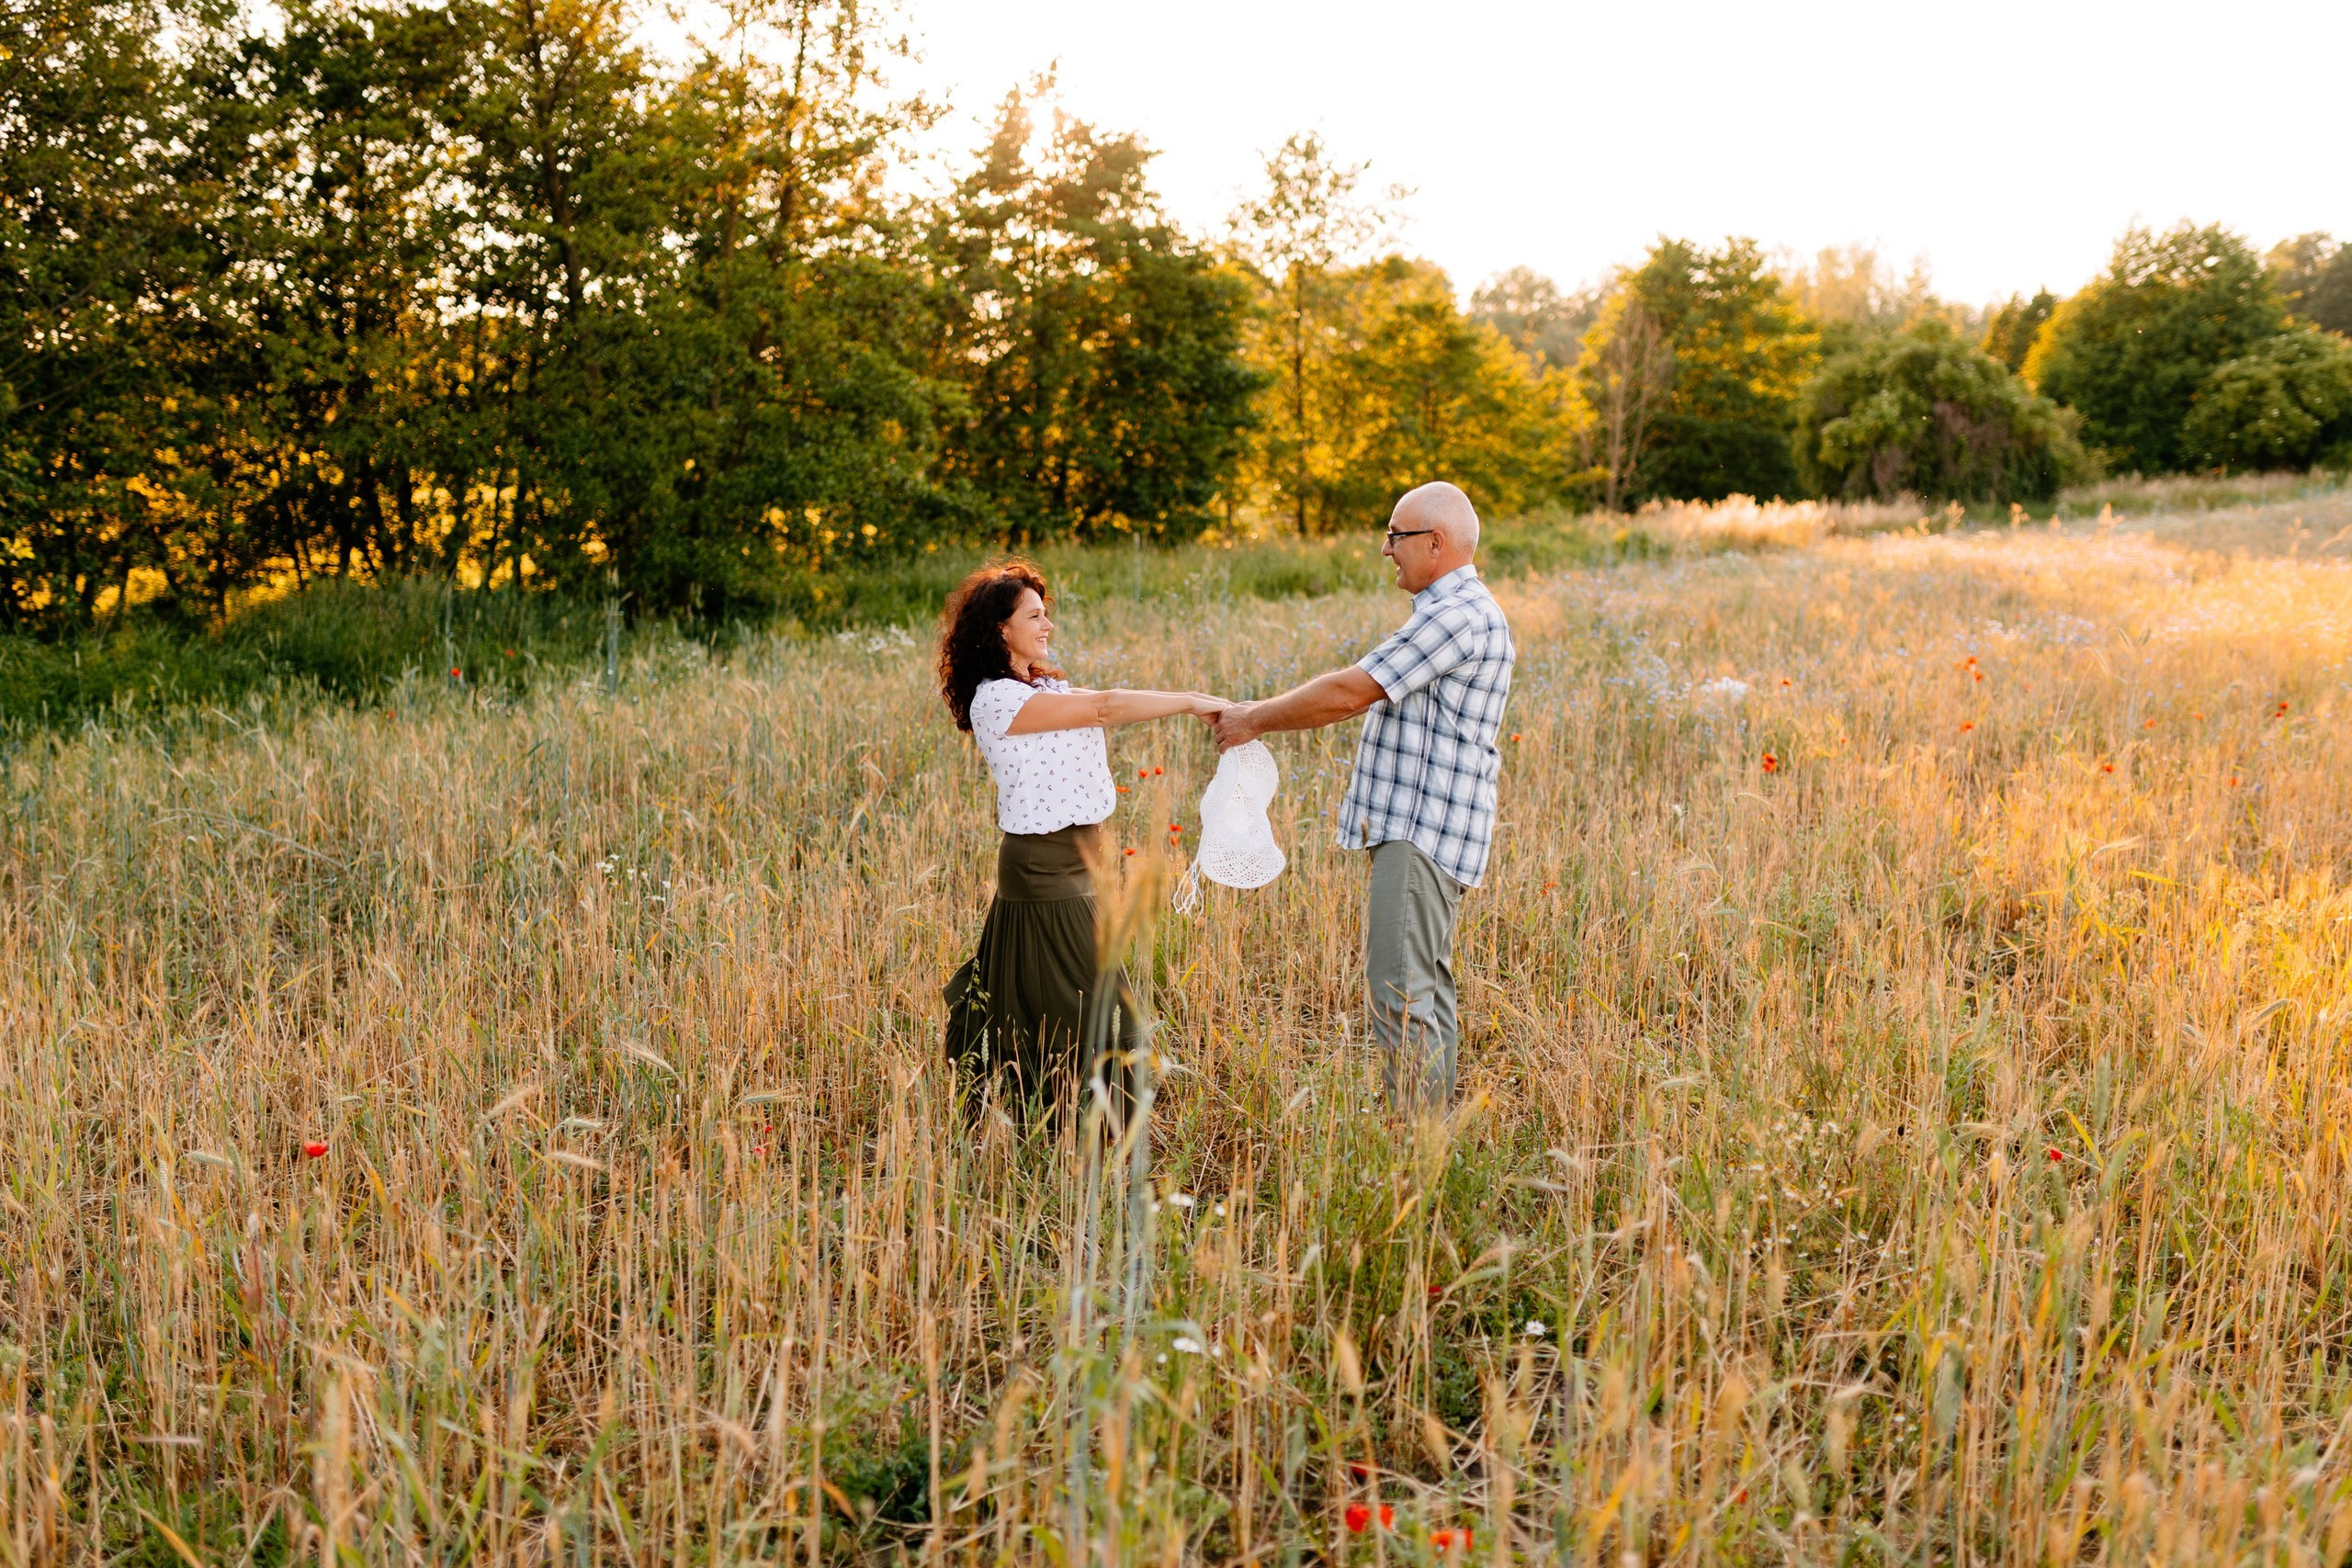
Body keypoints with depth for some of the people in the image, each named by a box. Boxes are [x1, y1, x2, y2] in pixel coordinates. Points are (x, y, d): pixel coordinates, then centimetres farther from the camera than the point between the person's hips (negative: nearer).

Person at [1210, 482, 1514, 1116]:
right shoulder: (1449, 612, 19)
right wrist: (1259, 713, 14)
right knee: (1425, 987, 14)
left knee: (1400, 988, -12)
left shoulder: (1459, 615, -17)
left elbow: (1350, 691, -17)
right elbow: (1363, 695, 21)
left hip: (1422, 833, -11)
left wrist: (1256, 721, -5)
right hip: (1416, 829, 11)